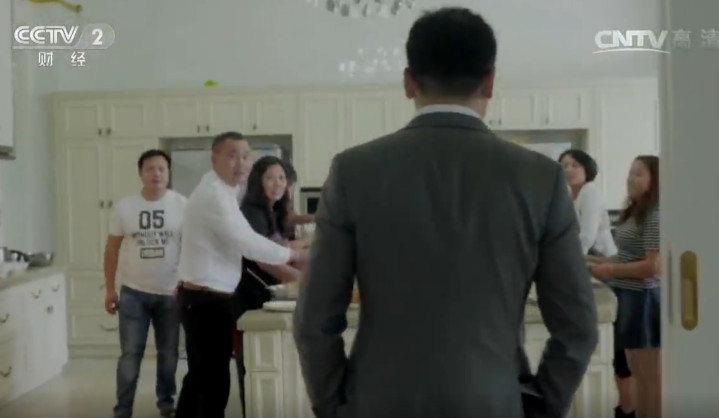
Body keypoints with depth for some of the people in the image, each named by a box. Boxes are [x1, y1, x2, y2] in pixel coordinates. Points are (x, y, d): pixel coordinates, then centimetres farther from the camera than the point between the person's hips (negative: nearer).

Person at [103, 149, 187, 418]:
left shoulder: (182, 205, -5)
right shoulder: (125, 207, -2)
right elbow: (112, 249, 5)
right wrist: (109, 289, 3)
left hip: (171, 293, 0)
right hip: (133, 292, 0)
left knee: (168, 353, 13)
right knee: (130, 354, 2)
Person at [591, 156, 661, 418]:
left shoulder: (655, 215, -15)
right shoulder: (634, 212, 15)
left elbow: (653, 266, -21)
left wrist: (610, 271, -14)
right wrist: (604, 262, 6)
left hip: (642, 298, -10)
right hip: (628, 297, 10)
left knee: (651, 377, 1)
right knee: (639, 375, 17)